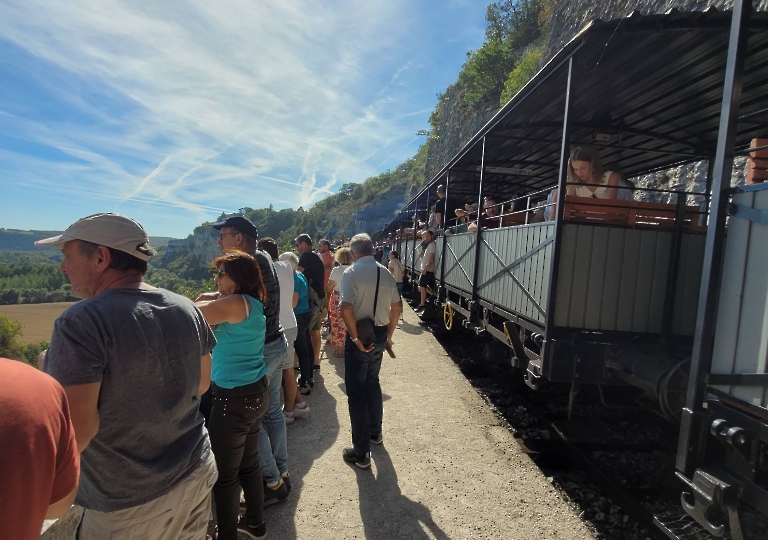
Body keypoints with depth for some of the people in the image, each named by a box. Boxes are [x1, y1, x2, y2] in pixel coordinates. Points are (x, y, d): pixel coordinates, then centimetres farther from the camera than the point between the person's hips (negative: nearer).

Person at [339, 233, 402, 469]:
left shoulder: (351, 273, -14)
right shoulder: (386, 273, 3)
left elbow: (346, 308, -27)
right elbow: (396, 307, 8)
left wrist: (355, 338, -18)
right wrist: (389, 335, 16)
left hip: (359, 337, -6)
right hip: (380, 334, 6)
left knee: (356, 392, 6)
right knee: (372, 383, 25)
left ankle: (361, 453, 16)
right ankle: (375, 432, 42)